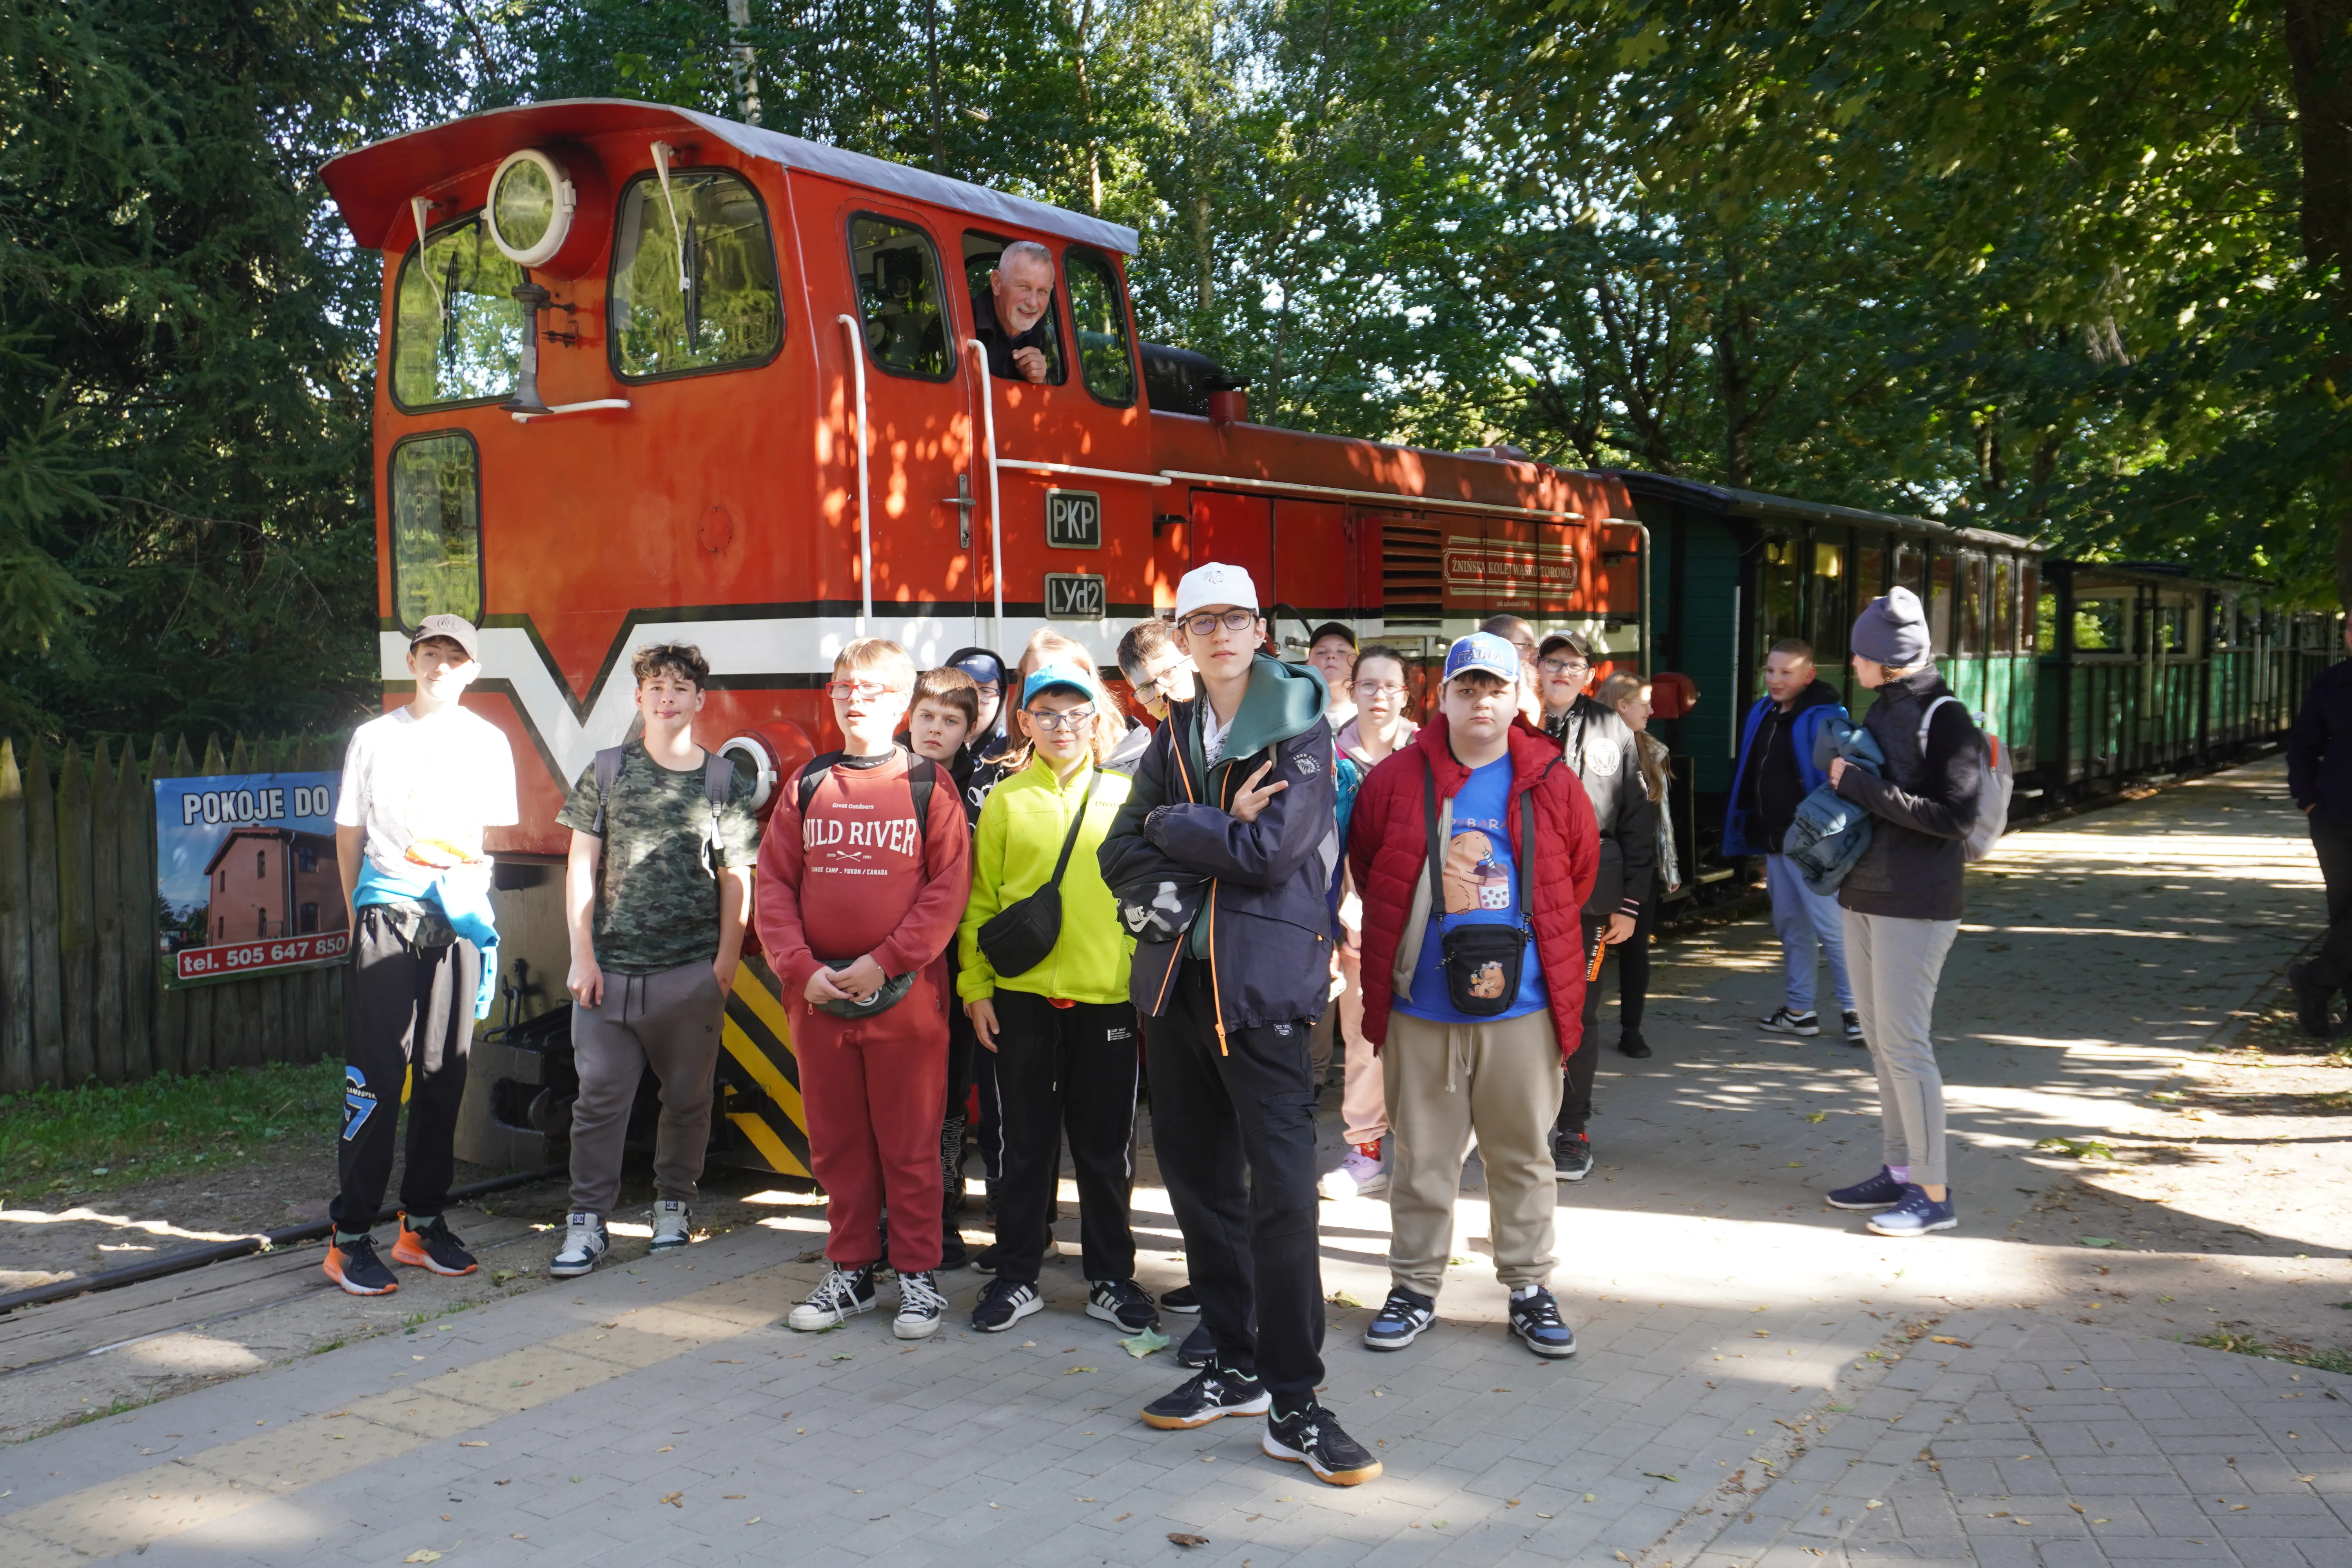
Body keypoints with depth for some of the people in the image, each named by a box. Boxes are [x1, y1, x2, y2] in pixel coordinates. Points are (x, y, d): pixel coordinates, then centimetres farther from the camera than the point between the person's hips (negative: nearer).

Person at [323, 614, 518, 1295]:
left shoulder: (489, 742, 12)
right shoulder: (375, 738, 9)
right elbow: (349, 833, 11)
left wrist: (472, 867, 0)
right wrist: (358, 913, 8)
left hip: (460, 917, 2)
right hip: (387, 913, -2)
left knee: (444, 1075, 6)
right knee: (376, 1077, -6)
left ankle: (423, 1224, 18)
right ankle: (350, 1238, -1)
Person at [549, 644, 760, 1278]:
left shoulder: (722, 781, 4)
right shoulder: (607, 771, 6)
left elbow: (736, 879, 5)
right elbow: (581, 867, 5)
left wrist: (726, 962, 0)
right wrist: (582, 956, -2)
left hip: (692, 970, 0)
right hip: (611, 965, 0)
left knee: (688, 1096, 8)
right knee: (600, 1094, -1)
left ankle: (674, 1205, 25)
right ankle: (587, 1221, 6)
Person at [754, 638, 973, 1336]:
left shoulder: (928, 785, -1)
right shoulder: (807, 786, 8)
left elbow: (949, 887, -7)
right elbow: (773, 885, 5)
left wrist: (885, 963, -14)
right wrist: (802, 969, -8)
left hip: (906, 994, -3)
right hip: (817, 995, 3)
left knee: (909, 1144, 4)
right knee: (836, 1143, 12)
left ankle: (918, 1275, 16)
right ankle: (851, 1273, 24)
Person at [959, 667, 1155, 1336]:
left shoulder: (1126, 796, 5)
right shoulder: (1005, 800, 5)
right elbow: (980, 901, 5)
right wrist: (976, 985, -1)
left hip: (1109, 996, 0)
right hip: (1023, 997, 0)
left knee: (1106, 1144, 8)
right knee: (1024, 1142, 8)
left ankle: (1111, 1279, 21)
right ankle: (1016, 1277, 21)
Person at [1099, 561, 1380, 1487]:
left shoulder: (1299, 732, -4)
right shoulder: (1174, 737, 14)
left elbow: (1271, 851, -17)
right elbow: (1121, 853, 7)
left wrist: (1169, 825, -5)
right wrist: (1215, 839, -10)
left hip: (1261, 978, -6)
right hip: (1176, 980, 6)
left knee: (1281, 1189, -8)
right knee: (1198, 1180, 12)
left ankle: (1294, 1406, -1)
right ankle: (1236, 1366, 26)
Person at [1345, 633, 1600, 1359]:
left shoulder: (1551, 785, 2)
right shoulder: (1395, 780, 0)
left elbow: (1579, 873, 14)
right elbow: (1366, 866, 12)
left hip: (1520, 1005, 0)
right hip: (1420, 1005, 0)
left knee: (1524, 1153, 9)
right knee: (1422, 1153, 9)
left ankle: (1530, 1288, 22)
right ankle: (1415, 1285, 22)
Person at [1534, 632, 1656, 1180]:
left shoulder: (1613, 733, 6)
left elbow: (1638, 822, 7)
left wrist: (1630, 903, 2)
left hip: (1589, 895, 0)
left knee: (1579, 1011, 5)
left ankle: (1573, 1131, 16)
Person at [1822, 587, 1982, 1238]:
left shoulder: (1943, 717, -13)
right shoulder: (1881, 709, 13)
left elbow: (1954, 816, -20)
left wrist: (1862, 786, -20)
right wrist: (1844, 782, 0)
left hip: (1916, 905, -9)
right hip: (1865, 897, 9)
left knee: (1904, 1042, -8)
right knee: (1879, 1039, 13)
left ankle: (1934, 1194, 0)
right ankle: (1900, 1170, 23)